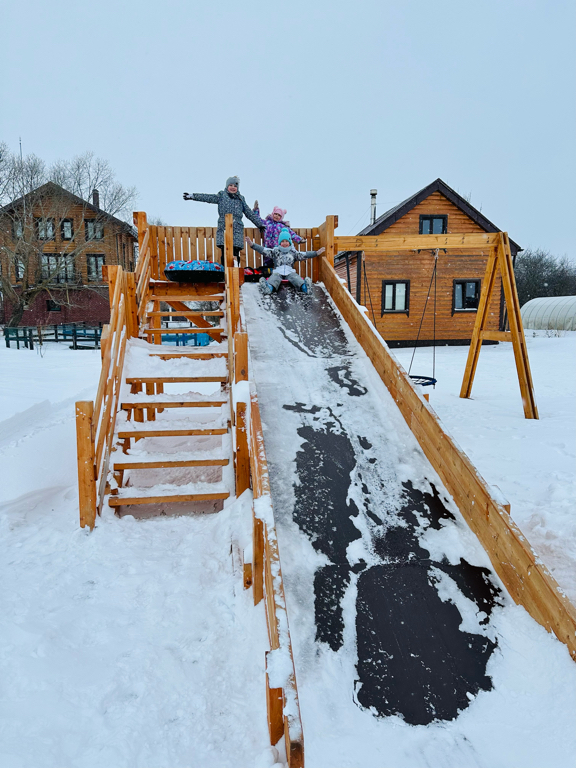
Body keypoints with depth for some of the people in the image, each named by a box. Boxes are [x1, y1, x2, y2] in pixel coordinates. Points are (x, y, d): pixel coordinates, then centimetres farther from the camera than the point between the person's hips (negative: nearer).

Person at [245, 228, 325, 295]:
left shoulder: (293, 252, 19)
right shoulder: (275, 251, 16)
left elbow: (304, 255, 13)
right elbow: (263, 250, 7)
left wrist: (316, 253, 2)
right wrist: (252, 245, -4)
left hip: (290, 272, 1)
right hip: (277, 272, -1)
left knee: (296, 279, -32)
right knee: (274, 279, -35)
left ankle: (305, 286, -60)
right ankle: (269, 287, -67)